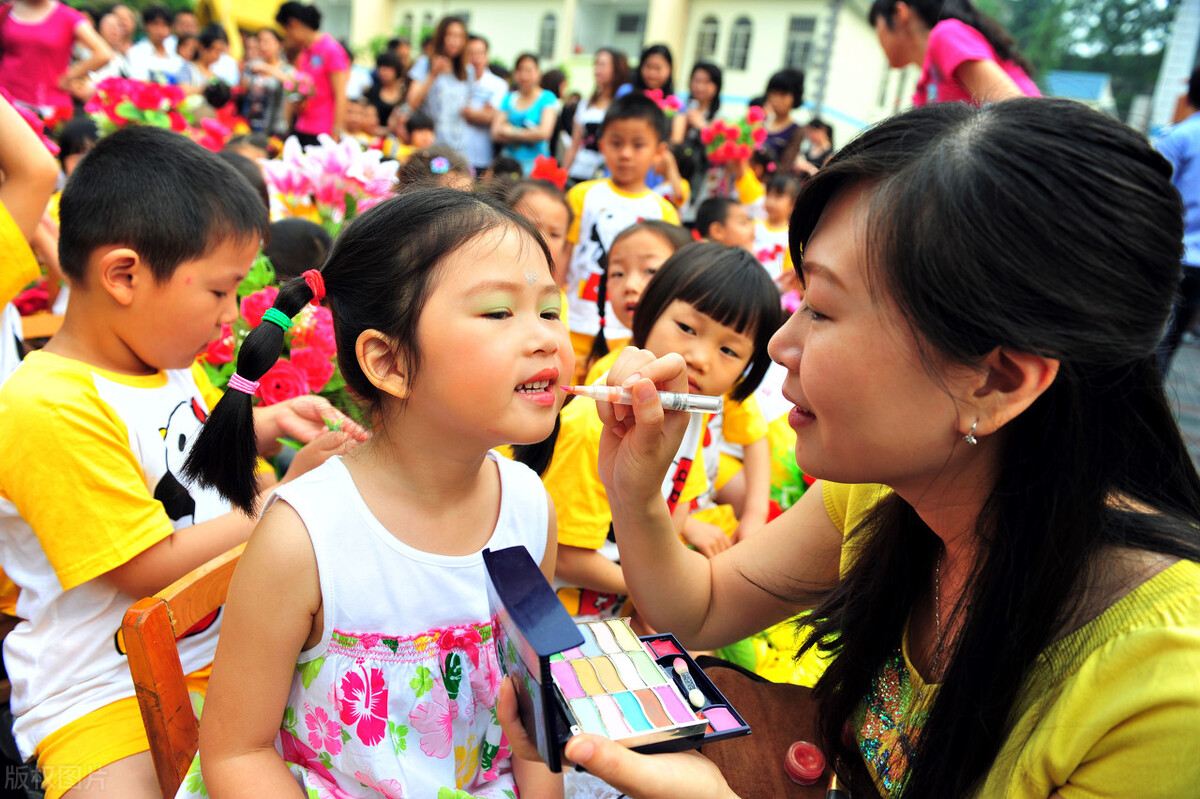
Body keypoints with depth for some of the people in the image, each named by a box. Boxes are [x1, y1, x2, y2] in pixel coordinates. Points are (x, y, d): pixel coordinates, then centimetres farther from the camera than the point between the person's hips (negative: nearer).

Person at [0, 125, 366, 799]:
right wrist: (294, 489, -17)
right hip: (108, 690, -7)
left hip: (218, 648, 7)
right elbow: (154, 569, -21)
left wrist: (268, 426, 5)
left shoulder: (174, 363, 4)